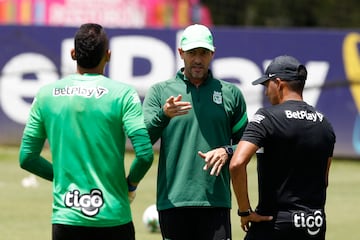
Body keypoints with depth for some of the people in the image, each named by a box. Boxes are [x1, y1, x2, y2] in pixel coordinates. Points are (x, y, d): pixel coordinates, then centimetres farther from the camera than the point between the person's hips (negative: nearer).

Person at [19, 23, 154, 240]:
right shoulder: (122, 94, -6)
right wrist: (131, 185, 6)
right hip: (113, 219, -2)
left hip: (65, 218, 2)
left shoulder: (46, 95, 4)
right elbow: (144, 154, -13)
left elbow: (27, 158, 7)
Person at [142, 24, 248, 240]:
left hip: (215, 201, 0)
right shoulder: (160, 92, 9)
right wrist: (163, 115, -24)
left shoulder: (231, 94, 13)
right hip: (172, 202, 0)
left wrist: (227, 151, -5)